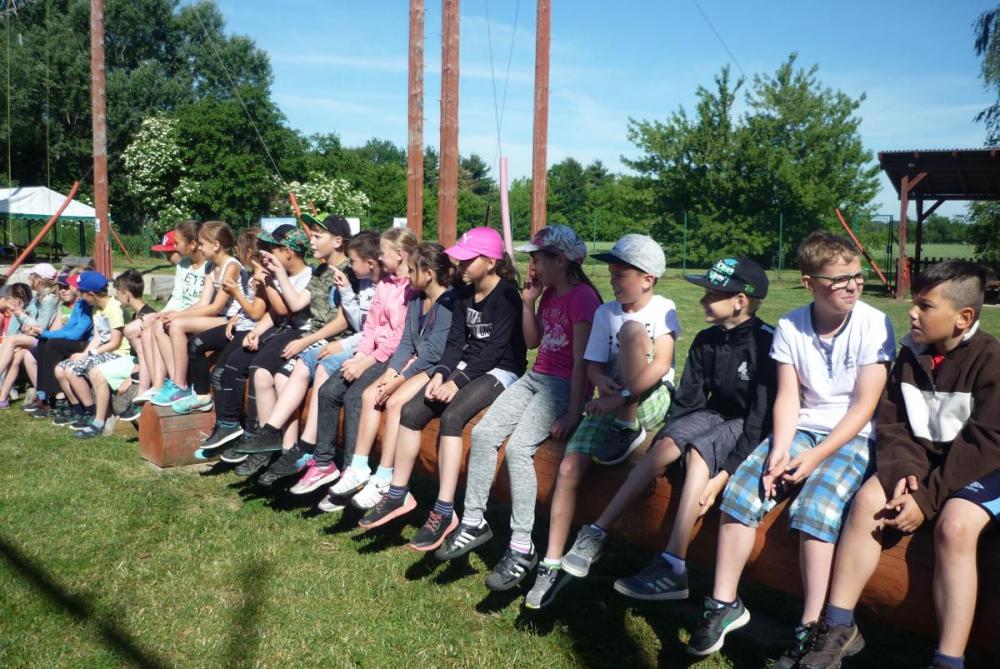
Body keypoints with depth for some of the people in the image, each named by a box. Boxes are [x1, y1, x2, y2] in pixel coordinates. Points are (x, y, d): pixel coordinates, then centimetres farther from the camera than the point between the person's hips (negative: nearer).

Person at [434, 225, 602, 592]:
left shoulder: (583, 297, -12)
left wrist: (573, 413, -23)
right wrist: (528, 302, 6)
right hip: (534, 378, 8)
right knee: (483, 433, -11)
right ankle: (474, 522, -1)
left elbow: (582, 360, -17)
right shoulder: (548, 293, 15)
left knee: (518, 448, -27)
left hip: (564, 385, -8)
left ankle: (522, 548, -19)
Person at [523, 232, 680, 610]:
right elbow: (593, 366, 6)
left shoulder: (663, 310, -6)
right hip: (613, 402, 4)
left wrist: (622, 397, -27)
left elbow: (661, 364, -19)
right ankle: (552, 564, -7)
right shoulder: (605, 313, 7)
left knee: (632, 329, -27)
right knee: (569, 468, -18)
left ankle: (627, 430, -19)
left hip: (652, 403, -4)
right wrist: (604, 382, -18)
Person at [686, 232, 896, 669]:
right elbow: (787, 398, -2)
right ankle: (724, 604, -2)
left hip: (853, 436, -3)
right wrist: (779, 451, -19)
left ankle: (811, 628, -16)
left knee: (815, 508, -29)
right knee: (740, 492, -16)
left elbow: (864, 406, -11)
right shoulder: (790, 327, 1)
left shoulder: (873, 325, -9)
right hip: (800, 430, 4)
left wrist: (815, 456, -19)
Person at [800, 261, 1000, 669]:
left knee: (954, 525, -31)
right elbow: (892, 422, 1)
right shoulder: (911, 353, 3)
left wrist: (927, 498, -23)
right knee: (868, 498, -19)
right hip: (920, 459, 5)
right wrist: (902, 474, -18)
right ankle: (839, 628, -13)